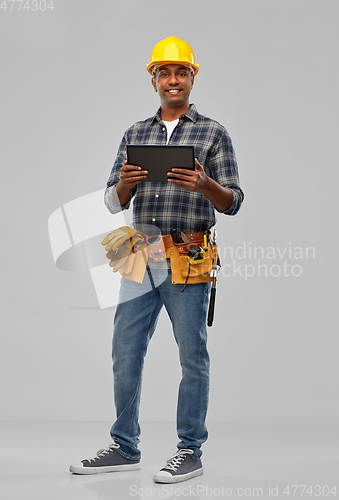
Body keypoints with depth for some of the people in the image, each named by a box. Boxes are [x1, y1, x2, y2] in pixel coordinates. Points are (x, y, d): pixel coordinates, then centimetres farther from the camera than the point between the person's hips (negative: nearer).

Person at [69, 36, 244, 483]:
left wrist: (204, 184, -22)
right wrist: (124, 184, -9)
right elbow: (113, 203, 14)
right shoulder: (135, 134, 16)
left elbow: (232, 202, -1)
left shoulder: (213, 133, 5)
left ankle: (190, 451, 11)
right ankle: (125, 447, 19)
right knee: (125, 354, 7)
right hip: (141, 258, 5)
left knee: (192, 356, 1)